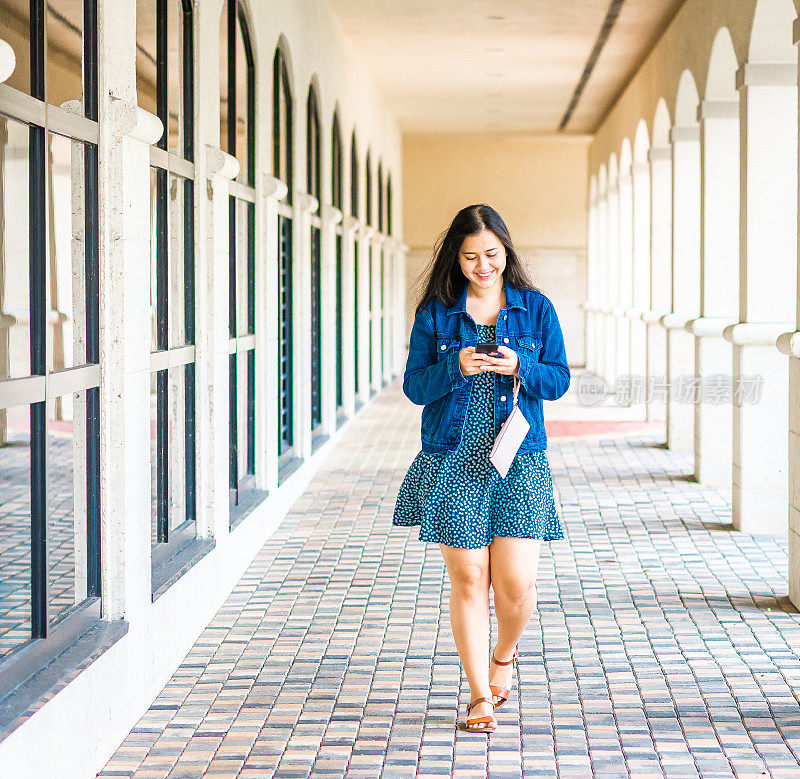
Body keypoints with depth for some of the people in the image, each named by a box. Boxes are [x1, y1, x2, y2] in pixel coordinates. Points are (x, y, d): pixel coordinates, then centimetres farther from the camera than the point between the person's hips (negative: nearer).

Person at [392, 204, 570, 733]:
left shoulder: (536, 308, 6)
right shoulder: (436, 313, 4)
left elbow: (559, 380, 5)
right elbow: (415, 387, 2)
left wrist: (519, 367, -14)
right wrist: (455, 367, -17)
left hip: (519, 461, 0)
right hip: (454, 462, 0)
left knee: (517, 584, -5)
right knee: (468, 581, 1)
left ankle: (504, 655, 28)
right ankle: (481, 695, 14)